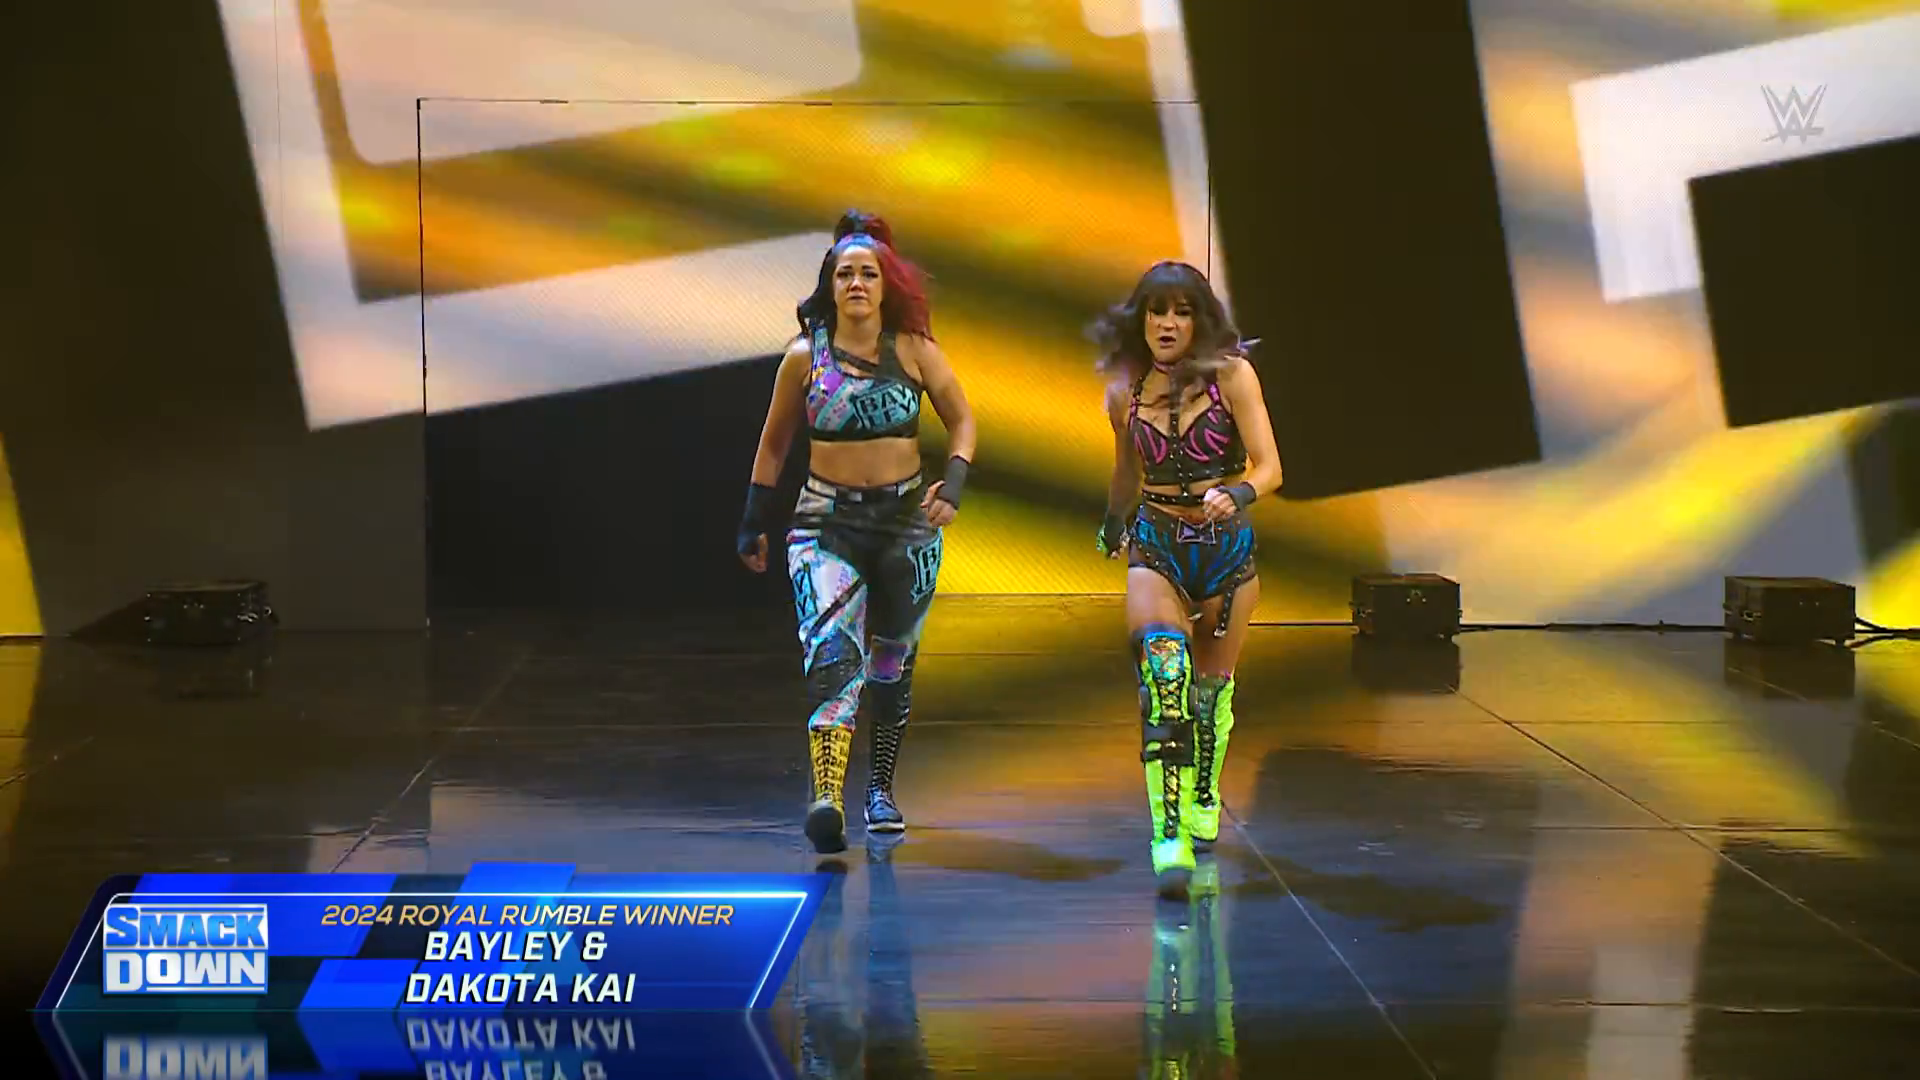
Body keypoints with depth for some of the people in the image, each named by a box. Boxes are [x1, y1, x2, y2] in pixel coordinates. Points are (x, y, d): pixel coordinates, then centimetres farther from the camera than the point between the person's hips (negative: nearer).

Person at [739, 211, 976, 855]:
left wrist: (953, 484, -12)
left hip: (906, 519, 2)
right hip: (827, 521, -1)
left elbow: (962, 421, 5)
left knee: (892, 662, 14)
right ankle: (826, 801, -31)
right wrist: (755, 523, 11)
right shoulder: (805, 356, -1)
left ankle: (881, 789, 31)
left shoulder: (912, 349, -3)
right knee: (832, 656, -19)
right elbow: (774, 444, 10)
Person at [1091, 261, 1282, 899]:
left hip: (1227, 547, 0)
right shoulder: (1126, 391, -1)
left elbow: (1268, 467, -13)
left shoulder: (1231, 375, -9)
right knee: (1162, 665, -24)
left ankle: (1203, 799, 45)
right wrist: (1114, 522, 32)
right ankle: (1169, 835, -31)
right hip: (1156, 548, 0)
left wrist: (1236, 496, -33)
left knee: (1211, 685, 15)